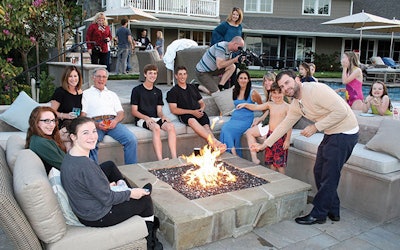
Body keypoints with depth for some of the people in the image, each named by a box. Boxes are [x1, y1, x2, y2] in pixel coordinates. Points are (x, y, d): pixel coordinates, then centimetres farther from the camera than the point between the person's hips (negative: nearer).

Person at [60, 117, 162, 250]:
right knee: (145, 198, 6)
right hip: (97, 218, -9)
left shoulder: (69, 156, -4)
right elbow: (107, 199, -24)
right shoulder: (85, 165, -33)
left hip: (84, 211, 9)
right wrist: (131, 193, -10)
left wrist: (106, 186, 9)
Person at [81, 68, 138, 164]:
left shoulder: (112, 94, 30)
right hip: (94, 123, -2)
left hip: (113, 122, 3)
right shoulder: (86, 93, 19)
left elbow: (121, 113, 19)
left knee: (132, 140, -23)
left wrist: (115, 121, -5)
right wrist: (96, 124, -12)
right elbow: (83, 116, 7)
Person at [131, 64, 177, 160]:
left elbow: (159, 111, 15)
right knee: (156, 127, -37)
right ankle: (160, 161, -43)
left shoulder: (158, 92, 19)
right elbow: (134, 111, -1)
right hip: (141, 119, -4)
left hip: (155, 118, 5)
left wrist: (163, 116, -9)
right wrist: (146, 118, -17)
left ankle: (174, 158, -33)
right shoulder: (137, 90, 4)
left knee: (171, 126, -27)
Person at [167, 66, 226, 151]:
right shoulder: (173, 91, 12)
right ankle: (214, 141, -55)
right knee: (192, 120, -40)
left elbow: (202, 103, 29)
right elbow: (174, 110, -1)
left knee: (206, 125, -31)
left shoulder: (192, 87, 28)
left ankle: (214, 145, -56)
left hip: (199, 113, 4)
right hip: (185, 115, -4)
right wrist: (192, 112, -10)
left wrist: (202, 109, 3)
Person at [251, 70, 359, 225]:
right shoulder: (296, 105, 5)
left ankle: (318, 214, 9)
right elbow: (284, 125, 14)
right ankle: (333, 211, 27)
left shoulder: (316, 90, -22)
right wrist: (264, 144, 12)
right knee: (319, 172, 13)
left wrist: (315, 127, -22)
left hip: (345, 133, -9)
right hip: (331, 134, 9)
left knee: (329, 175, -4)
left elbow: (341, 111, -26)